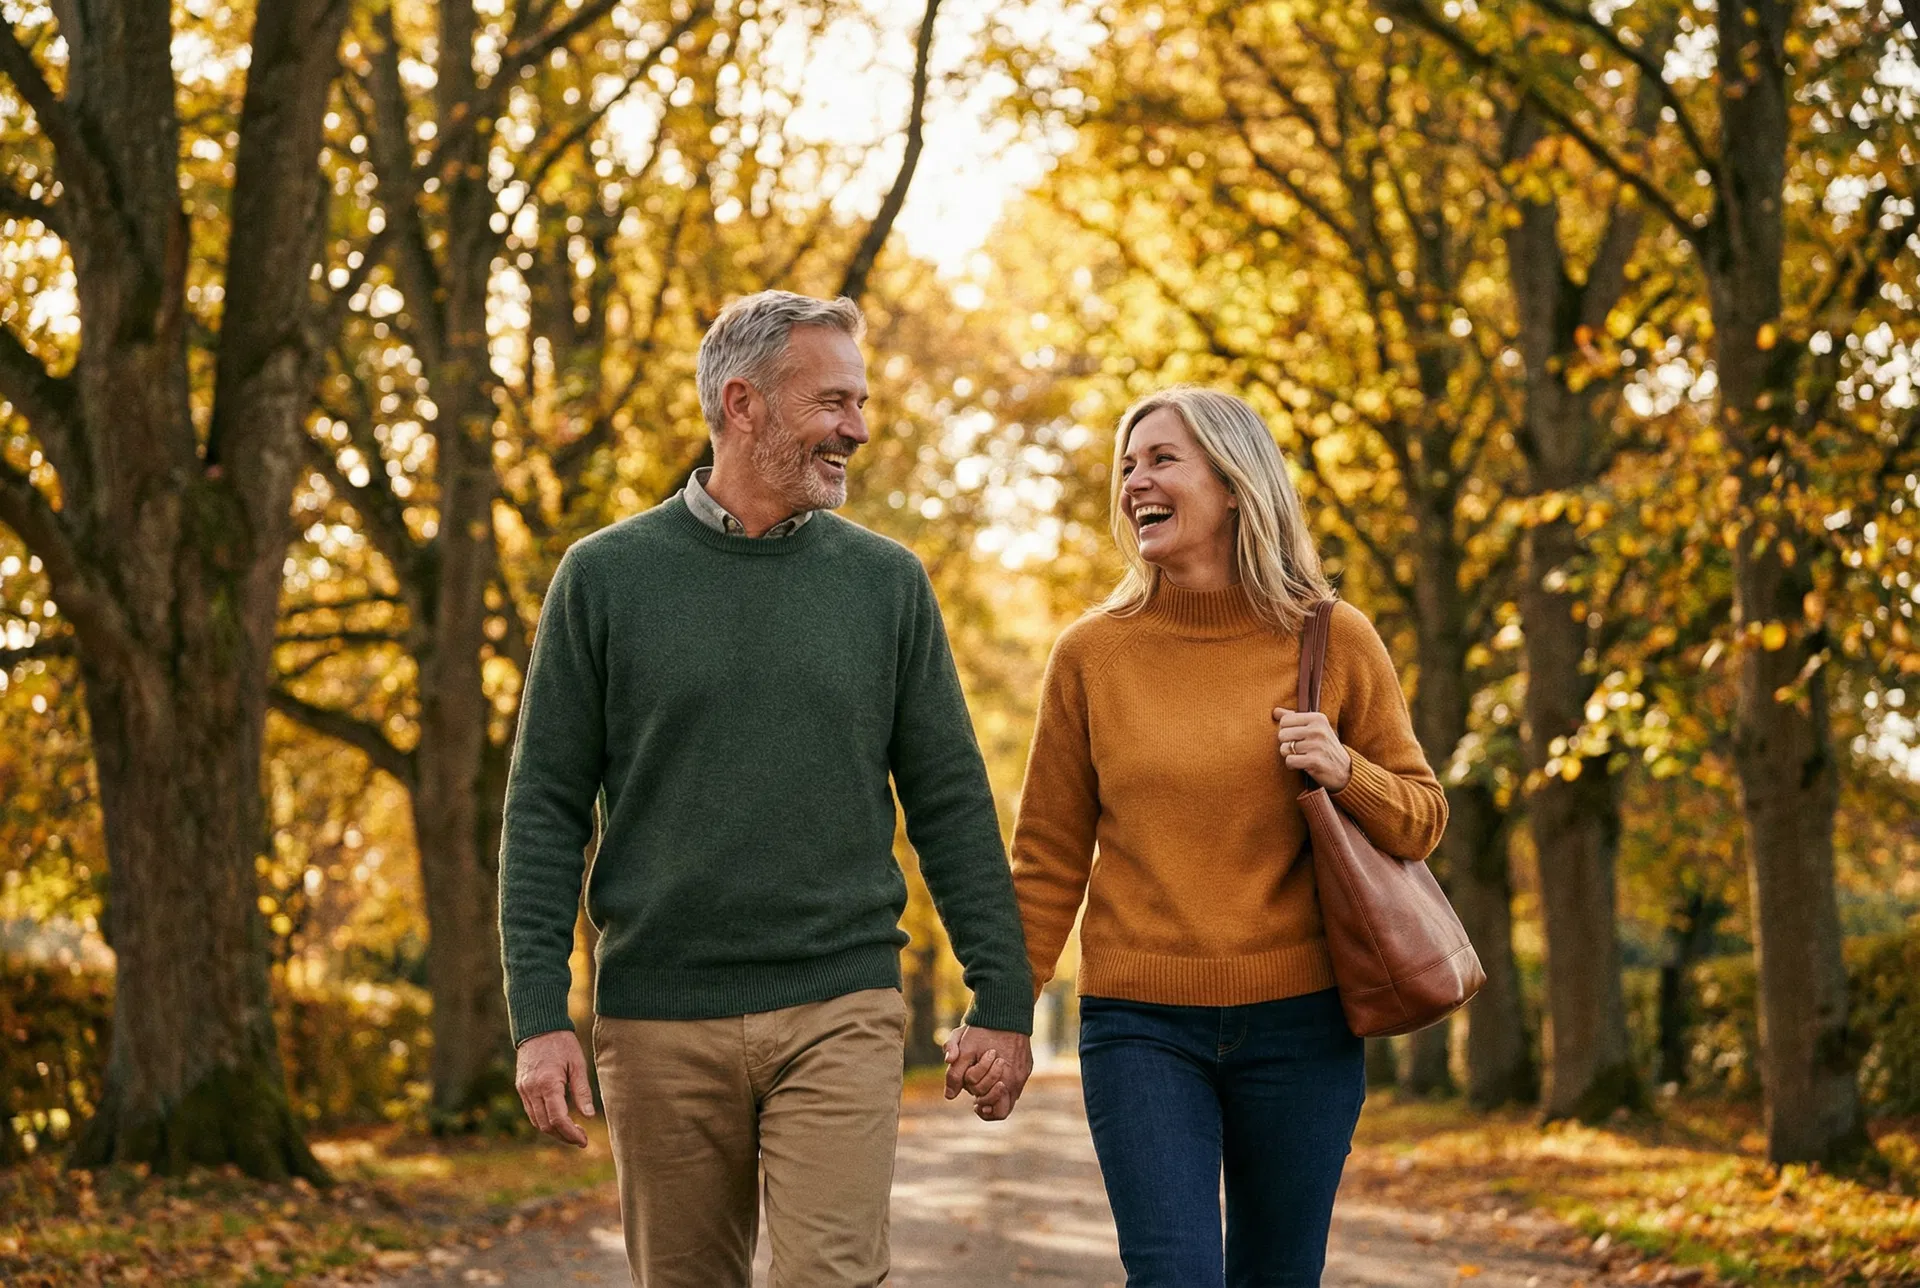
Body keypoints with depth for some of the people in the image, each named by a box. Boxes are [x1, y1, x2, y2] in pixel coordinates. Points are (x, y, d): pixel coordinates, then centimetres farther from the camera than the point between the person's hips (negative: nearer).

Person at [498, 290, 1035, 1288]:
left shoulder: (885, 582, 6)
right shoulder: (606, 577, 2)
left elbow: (951, 804, 7)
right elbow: (546, 808, 2)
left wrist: (1003, 998, 2)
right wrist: (538, 1014, -6)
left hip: (839, 1015, 0)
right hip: (659, 1022, 0)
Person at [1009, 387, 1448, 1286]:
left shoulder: (1333, 643, 2)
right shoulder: (1091, 654, 2)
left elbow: (1421, 820, 8)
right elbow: (1049, 858, 7)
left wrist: (1344, 773, -12)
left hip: (1297, 1022, 1)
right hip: (1139, 1025, -1)